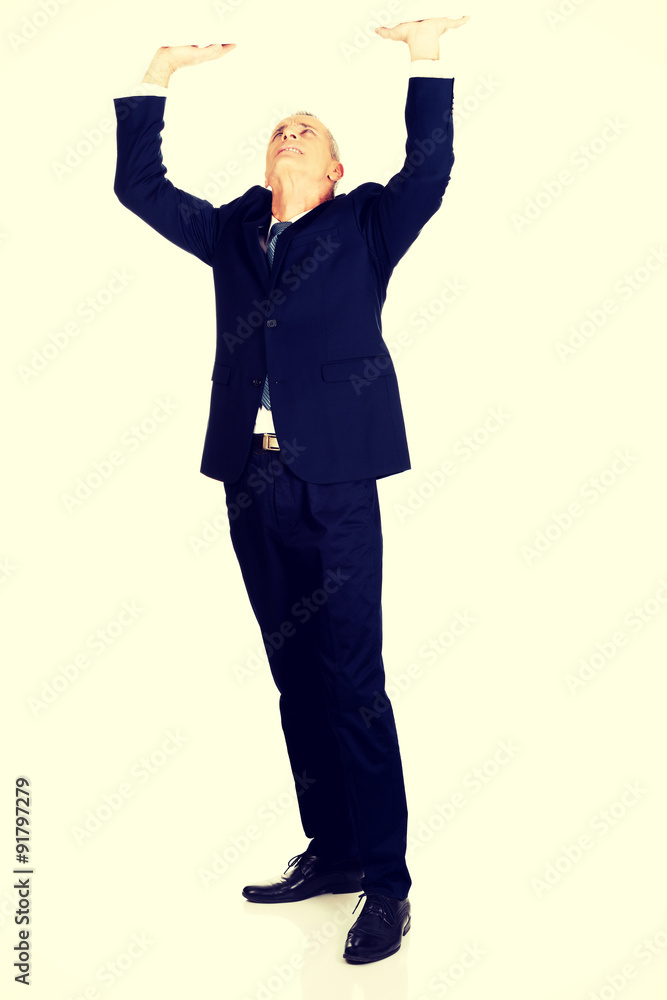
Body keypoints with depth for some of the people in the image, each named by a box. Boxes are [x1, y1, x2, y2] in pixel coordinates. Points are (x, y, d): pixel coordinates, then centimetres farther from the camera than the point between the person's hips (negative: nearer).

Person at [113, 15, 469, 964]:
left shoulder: (364, 227, 8)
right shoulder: (232, 233, 17)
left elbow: (429, 171, -7)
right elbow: (139, 184, 19)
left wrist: (427, 58, -13)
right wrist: (157, 79, 12)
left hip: (332, 483, -4)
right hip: (253, 484, 5)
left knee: (352, 682, -4)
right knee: (296, 676, 11)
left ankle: (387, 883, 6)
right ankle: (331, 852, 24)